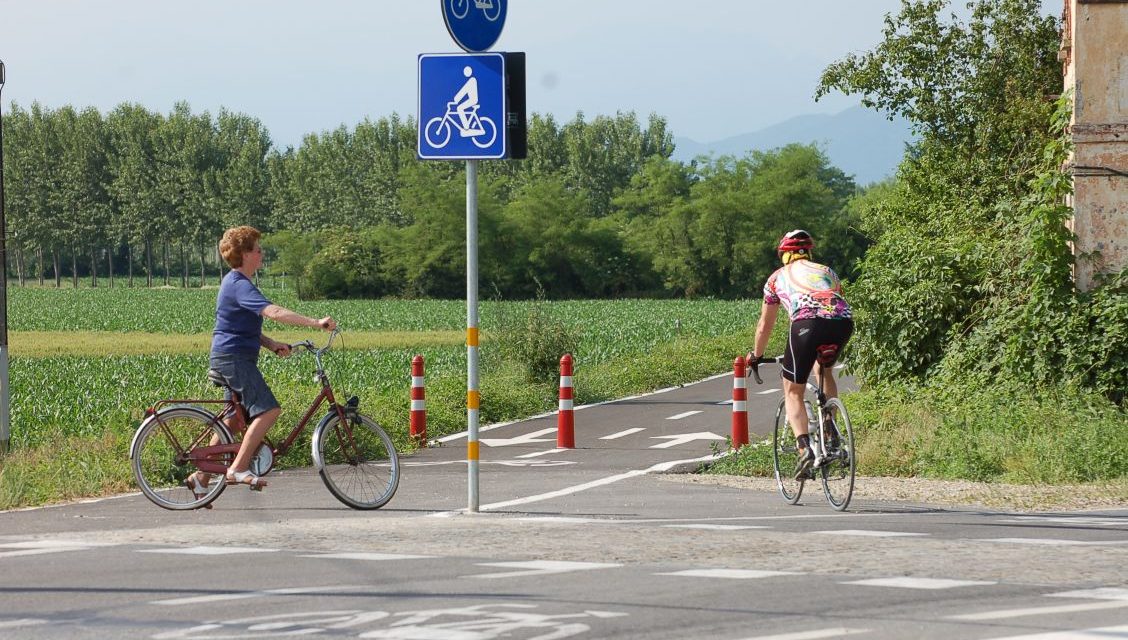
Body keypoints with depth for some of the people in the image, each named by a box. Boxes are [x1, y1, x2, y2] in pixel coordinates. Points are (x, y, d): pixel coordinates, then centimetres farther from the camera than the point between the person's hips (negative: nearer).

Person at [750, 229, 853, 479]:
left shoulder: (777, 277, 30)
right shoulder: (826, 271, 36)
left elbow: (765, 325, 37)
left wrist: (756, 356, 53)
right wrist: (829, 343, 62)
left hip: (807, 321, -3)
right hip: (843, 320, 3)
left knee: (793, 391, 11)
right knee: (824, 370, 32)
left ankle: (804, 448, -12)